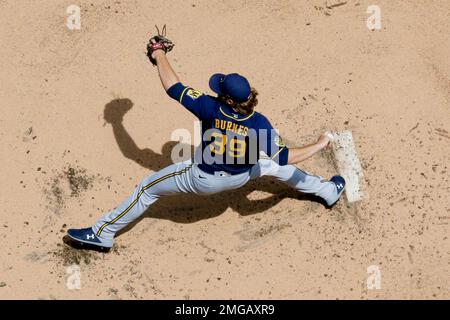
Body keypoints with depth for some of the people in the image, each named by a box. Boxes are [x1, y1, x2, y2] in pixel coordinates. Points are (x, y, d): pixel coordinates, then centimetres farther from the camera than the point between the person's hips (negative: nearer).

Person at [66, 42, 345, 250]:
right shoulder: (260, 124, -26)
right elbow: (286, 157, -22)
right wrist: (320, 145, -9)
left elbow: (173, 88, -23)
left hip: (202, 180, -2)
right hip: (241, 178, 3)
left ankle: (103, 233, 16)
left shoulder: (211, 109, -30)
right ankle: (327, 191, 41)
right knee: (272, 161, 29)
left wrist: (160, 56, -7)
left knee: (148, 188, 11)